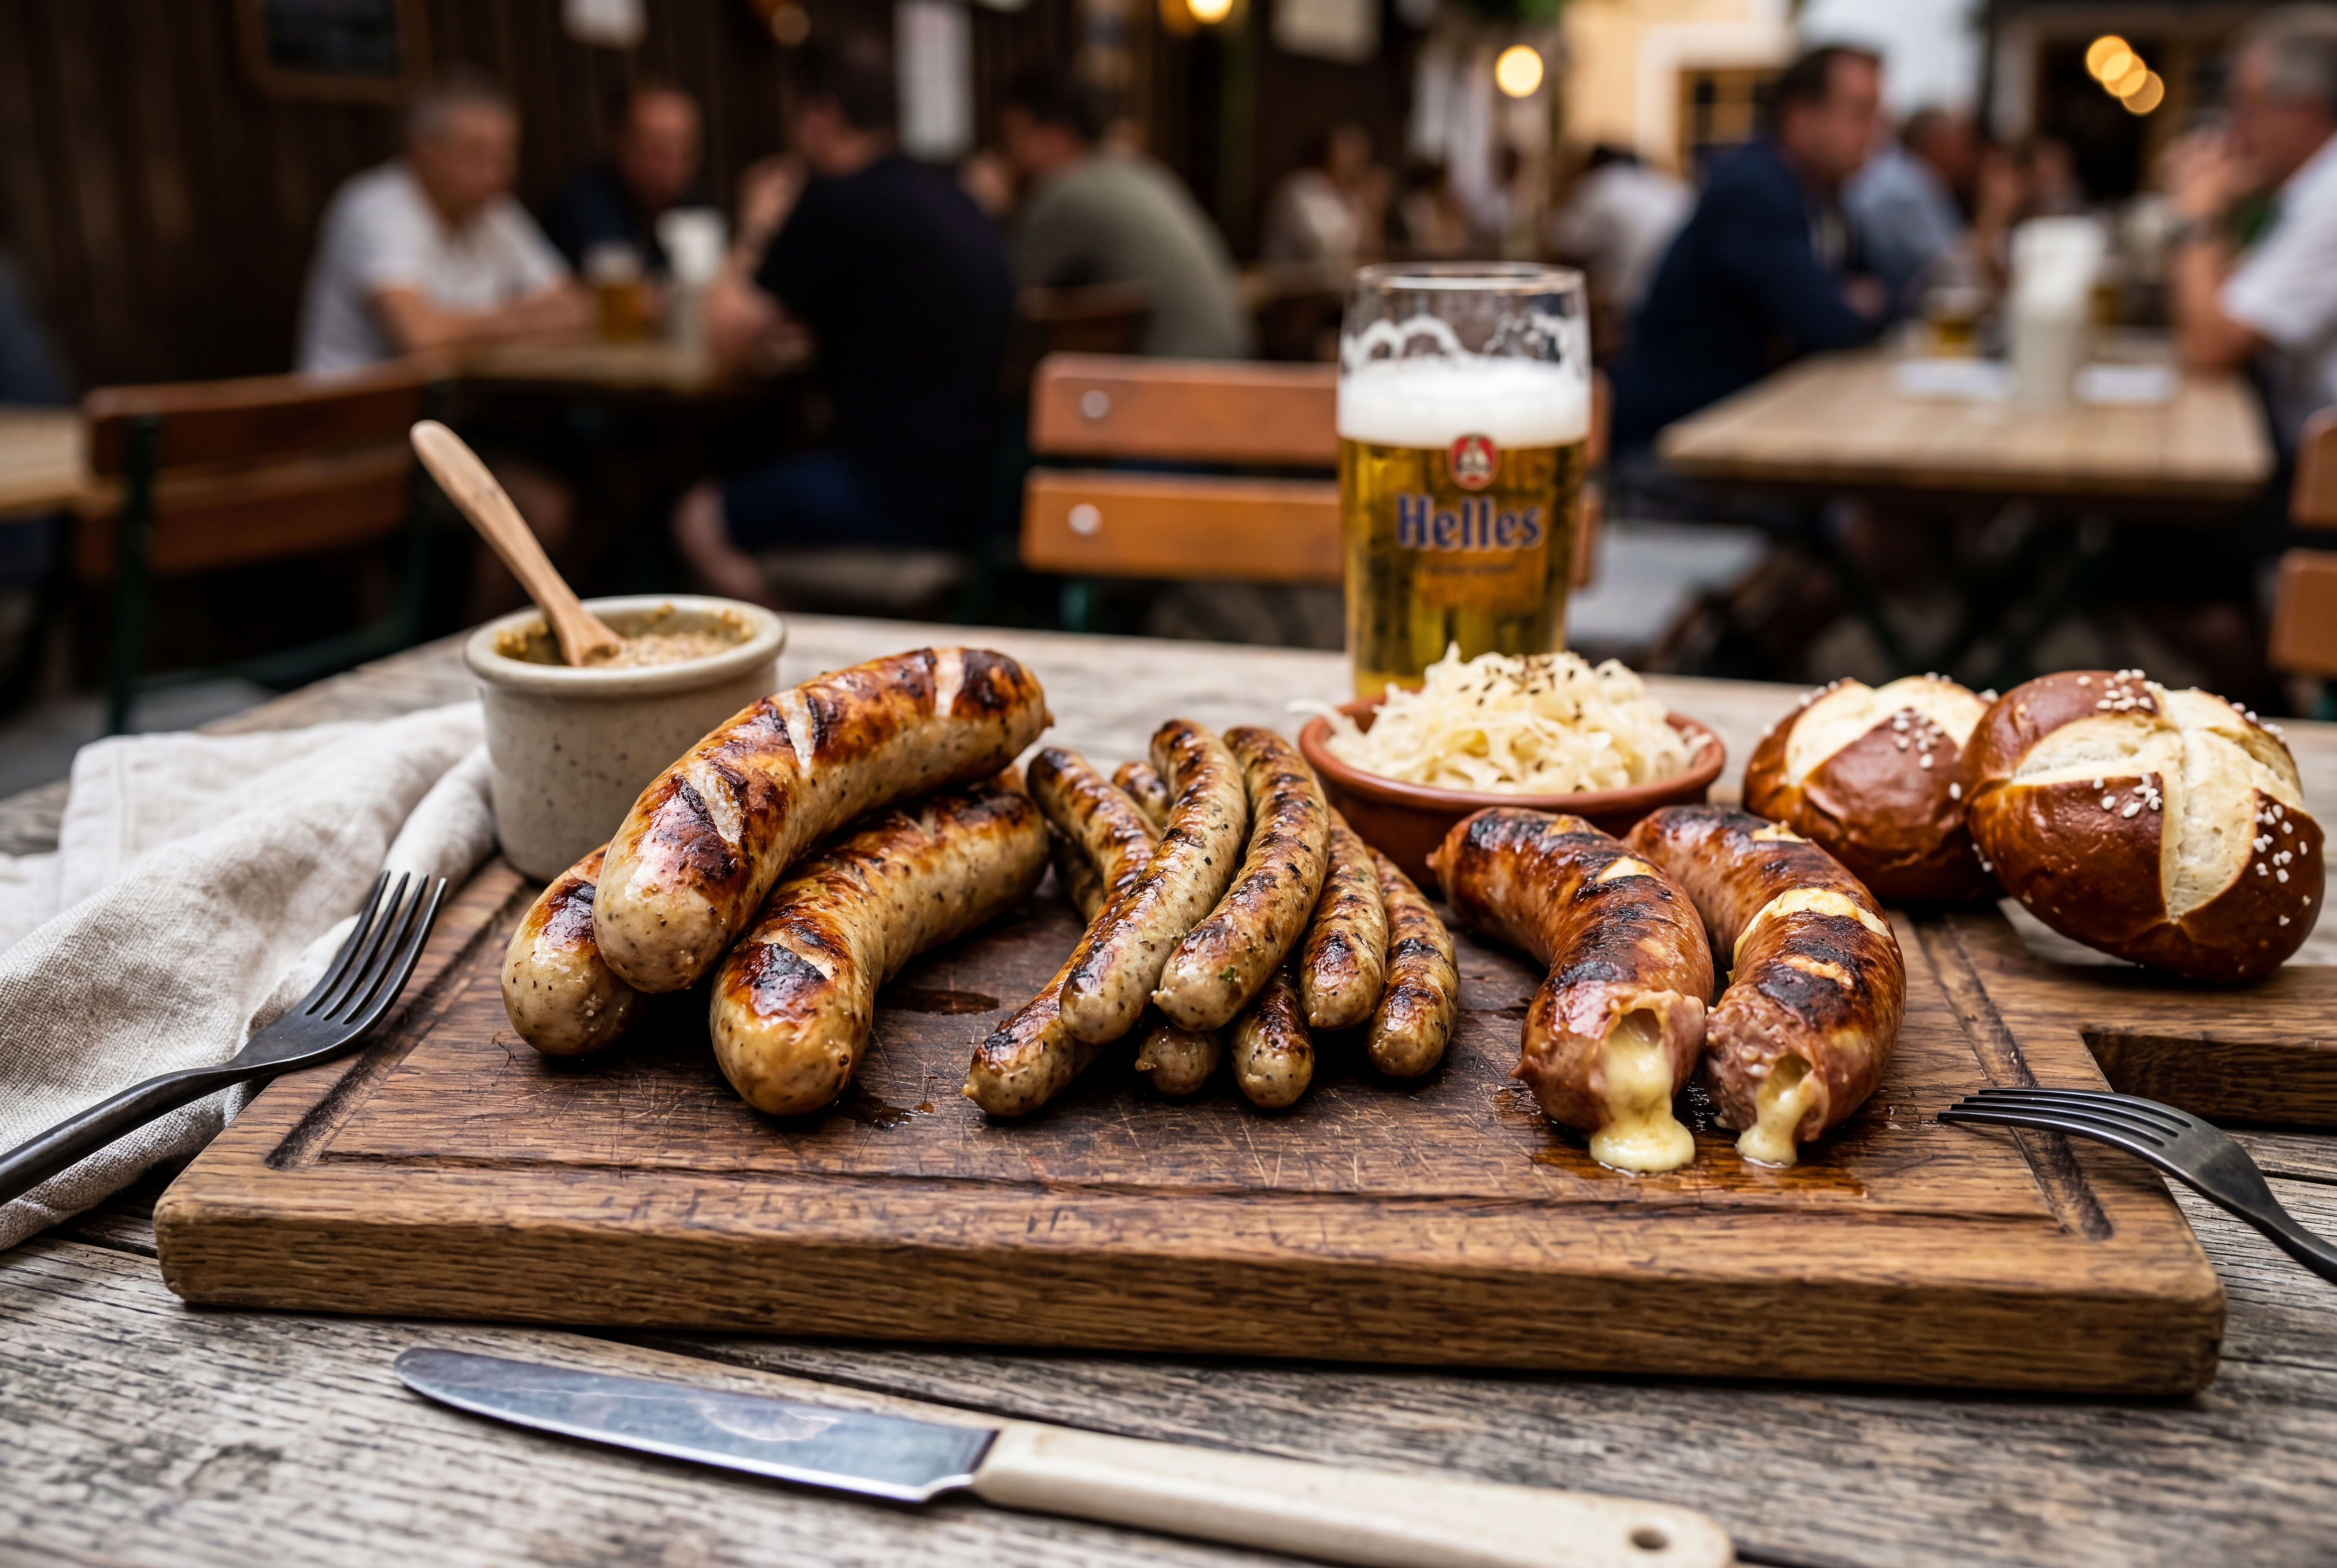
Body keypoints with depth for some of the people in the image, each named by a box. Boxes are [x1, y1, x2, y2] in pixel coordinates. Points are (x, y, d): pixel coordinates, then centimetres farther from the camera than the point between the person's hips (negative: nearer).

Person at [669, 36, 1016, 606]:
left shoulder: (836, 204, -14)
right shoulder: (950, 198, 13)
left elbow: (728, 343, -7)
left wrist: (758, 226, 6)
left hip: (906, 502, -9)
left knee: (700, 519, 4)